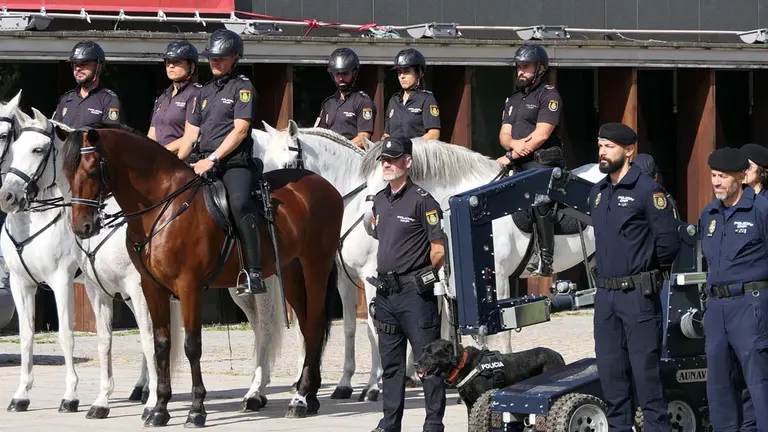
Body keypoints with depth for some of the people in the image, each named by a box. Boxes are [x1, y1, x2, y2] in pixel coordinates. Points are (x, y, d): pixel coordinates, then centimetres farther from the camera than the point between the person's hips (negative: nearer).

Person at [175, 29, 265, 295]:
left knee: (239, 203, -31)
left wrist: (212, 159, -17)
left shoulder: (242, 88, 1)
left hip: (234, 161, -8)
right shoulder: (206, 91, 22)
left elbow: (240, 130, -10)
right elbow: (191, 134, 22)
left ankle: (254, 275, -37)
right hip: (205, 163, 8)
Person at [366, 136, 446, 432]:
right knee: (390, 363, 14)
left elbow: (439, 249, -11)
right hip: (386, 293, 8)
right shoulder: (380, 201, 13)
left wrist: (424, 275, -5)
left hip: (414, 293, -8)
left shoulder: (421, 200, -9)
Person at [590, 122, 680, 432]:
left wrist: (647, 271, 2)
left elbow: (668, 241, -10)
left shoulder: (647, 190, -9)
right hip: (605, 295, 7)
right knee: (610, 369, 9)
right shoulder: (597, 193, 14)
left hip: (638, 294, -7)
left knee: (645, 369, -7)